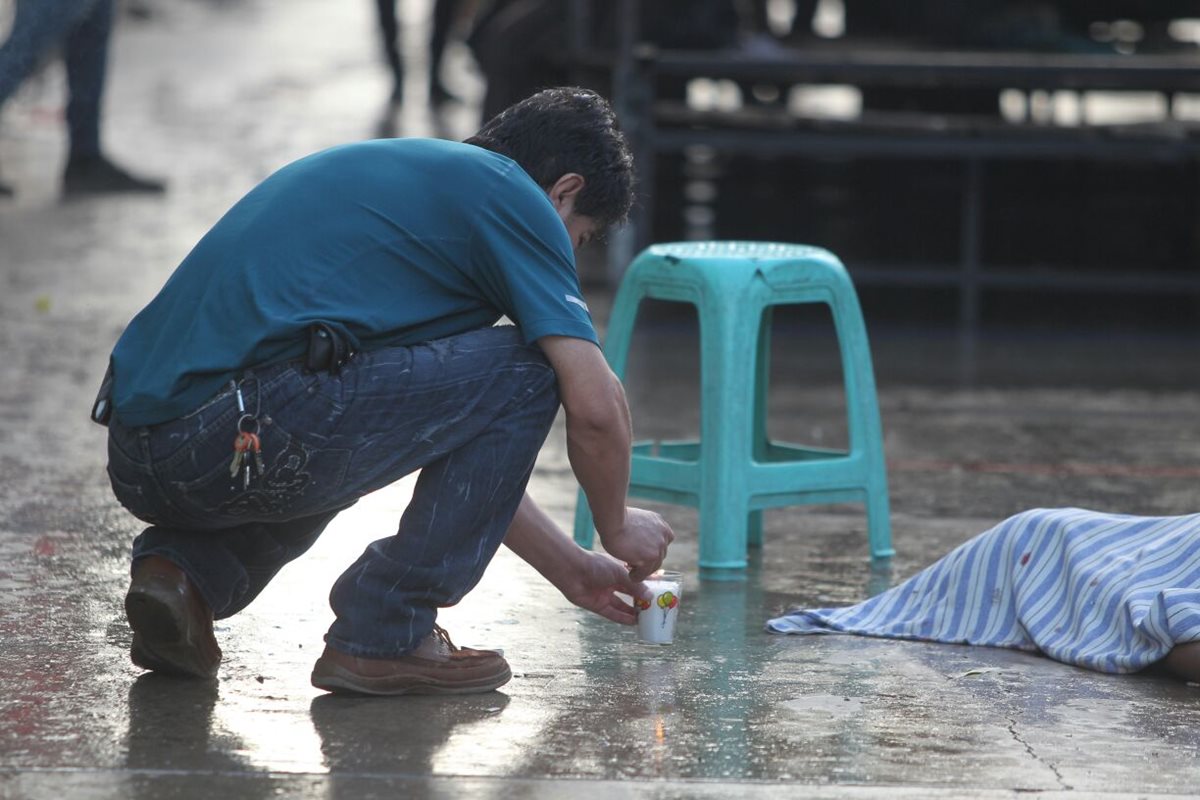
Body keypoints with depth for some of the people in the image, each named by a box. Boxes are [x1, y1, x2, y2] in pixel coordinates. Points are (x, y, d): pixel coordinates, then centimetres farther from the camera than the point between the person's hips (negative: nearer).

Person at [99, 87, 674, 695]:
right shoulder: (512, 195, 6)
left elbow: (465, 446, 39)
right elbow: (594, 406, 1)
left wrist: (567, 566, 43)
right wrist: (616, 526, 21)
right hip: (240, 437, -9)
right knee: (523, 368, 6)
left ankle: (185, 565, 12)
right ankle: (383, 636, 5)